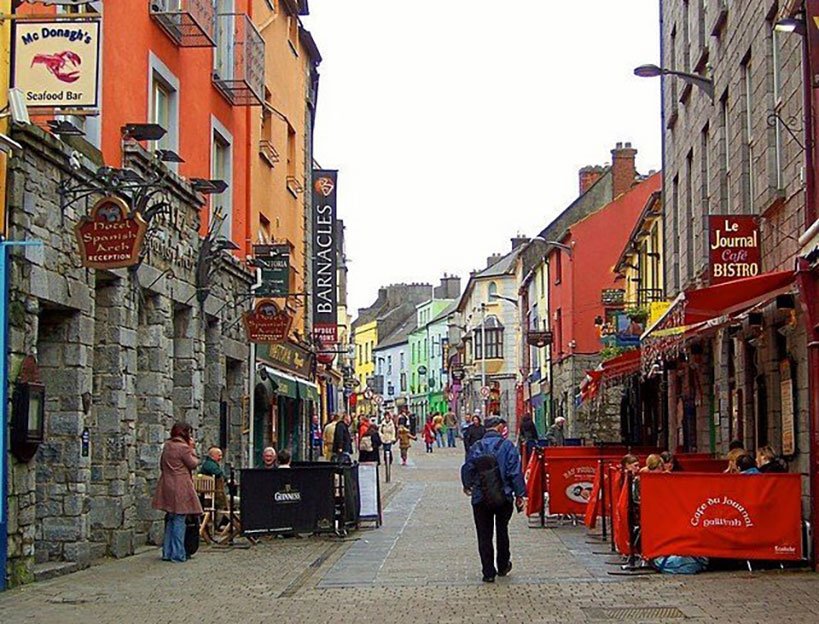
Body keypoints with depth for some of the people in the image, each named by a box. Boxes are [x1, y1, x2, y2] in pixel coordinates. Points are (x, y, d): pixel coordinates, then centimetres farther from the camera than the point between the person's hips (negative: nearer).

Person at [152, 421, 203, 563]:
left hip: (167, 486, 8)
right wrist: (192, 449, 2)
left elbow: (162, 465, 19)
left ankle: (167, 552, 16)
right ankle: (177, 554, -4)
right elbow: (194, 464, -5)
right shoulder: (183, 448, -13)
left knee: (170, 520, 14)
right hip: (180, 488, -8)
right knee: (179, 520, -4)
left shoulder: (167, 446, 11)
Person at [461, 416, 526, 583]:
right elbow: (515, 472, -11)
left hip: (480, 498, 0)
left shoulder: (476, 447, -3)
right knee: (502, 532, 20)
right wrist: (519, 494, -4)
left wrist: (467, 486, 21)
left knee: (484, 536, 7)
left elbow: (467, 468, 1)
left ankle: (488, 572, 6)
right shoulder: (507, 446, -8)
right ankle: (503, 566, 31)